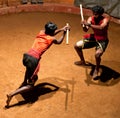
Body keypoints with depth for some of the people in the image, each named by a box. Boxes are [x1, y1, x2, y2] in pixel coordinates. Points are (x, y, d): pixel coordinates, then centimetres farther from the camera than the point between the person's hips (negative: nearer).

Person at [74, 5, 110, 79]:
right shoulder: (91, 18, -11)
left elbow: (101, 28, -44)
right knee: (77, 46, 5)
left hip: (102, 40, -6)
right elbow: (86, 30, -19)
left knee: (97, 54, -33)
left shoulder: (105, 19, -24)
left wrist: (89, 25, -53)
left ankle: (97, 69, -1)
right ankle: (83, 61, 31)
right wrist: (84, 26, -43)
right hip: (93, 38, 6)